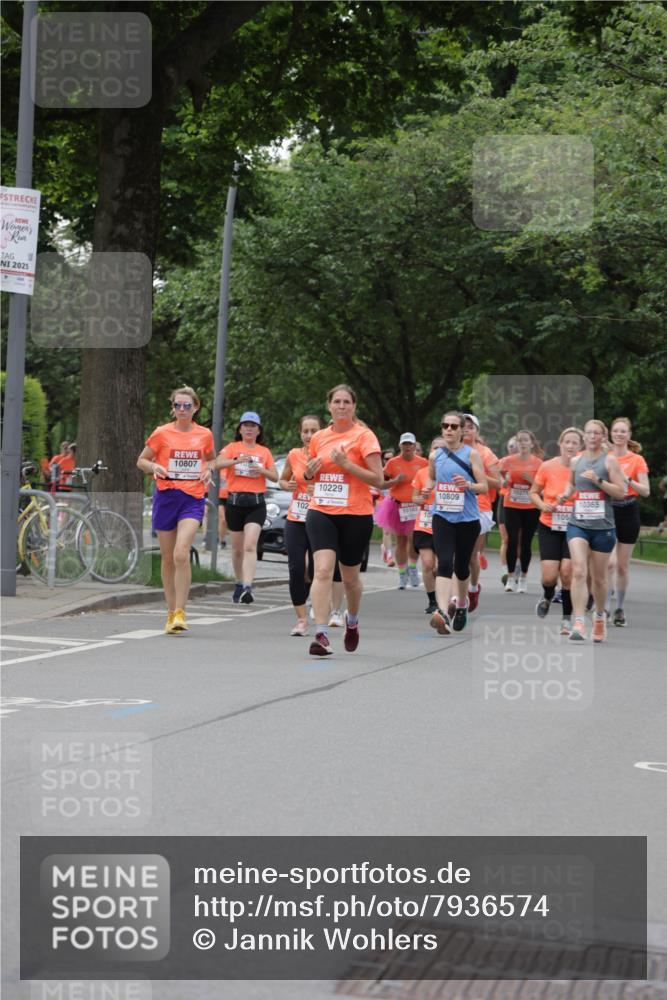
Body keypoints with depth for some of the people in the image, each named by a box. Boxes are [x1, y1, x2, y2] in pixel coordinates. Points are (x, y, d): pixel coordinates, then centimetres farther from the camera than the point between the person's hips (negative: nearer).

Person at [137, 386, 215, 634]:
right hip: (166, 497, 1)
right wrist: (154, 467, -12)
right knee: (167, 559, 6)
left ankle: (180, 613, -14)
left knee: (181, 554, -19)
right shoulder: (162, 433, 1)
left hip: (193, 499, -1)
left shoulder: (205, 435, 6)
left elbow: (211, 458, 25)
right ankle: (171, 612, 19)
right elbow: (141, 461, 9)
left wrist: (208, 470, 3)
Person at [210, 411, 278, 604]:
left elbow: (275, 477, 10)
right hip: (235, 501, 1)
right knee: (237, 548, 10)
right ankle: (238, 584, 27)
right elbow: (218, 463, -12)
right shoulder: (232, 447, 6)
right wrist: (237, 460, -27)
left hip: (256, 503, -1)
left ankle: (247, 588, -26)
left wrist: (263, 470, -10)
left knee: (250, 546, -17)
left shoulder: (264, 452, 10)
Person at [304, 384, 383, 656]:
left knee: (350, 577, 11)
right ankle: (321, 634, -21)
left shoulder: (364, 436, -4)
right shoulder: (319, 438, 9)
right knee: (323, 570, -16)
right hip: (321, 512, 2)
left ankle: (352, 620, 41)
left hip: (355, 515, -2)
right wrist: (309, 472, 0)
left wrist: (346, 463, -19)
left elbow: (378, 480, -10)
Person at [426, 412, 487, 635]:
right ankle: (443, 612, -29)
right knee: (444, 564, -17)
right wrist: (428, 488, 4)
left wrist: (468, 484, -22)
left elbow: (484, 487, -3)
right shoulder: (435, 455, 7)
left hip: (467, 518, -1)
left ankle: (462, 604, 40)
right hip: (442, 516, 1)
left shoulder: (472, 454, -2)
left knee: (461, 566, 13)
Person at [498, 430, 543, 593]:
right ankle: (511, 577, -1)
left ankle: (523, 577, 15)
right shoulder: (508, 461, 2)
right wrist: (505, 479, -8)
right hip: (511, 506, 0)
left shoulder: (538, 463, 0)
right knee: (512, 541, -8)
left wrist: (532, 480, -13)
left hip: (531, 508, 0)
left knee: (526, 542, 4)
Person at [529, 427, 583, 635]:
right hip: (549, 527, 1)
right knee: (549, 576, -7)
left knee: (567, 573, -8)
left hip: (574, 528, -1)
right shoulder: (547, 467, -5)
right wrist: (542, 505, -11)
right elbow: (533, 492, 8)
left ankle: (567, 618, 10)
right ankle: (547, 596, 31)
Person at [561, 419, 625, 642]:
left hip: (603, 527, -2)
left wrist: (598, 481, -19)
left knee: (598, 577, 10)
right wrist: (566, 494, 8)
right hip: (578, 524, 2)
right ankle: (578, 623, -22)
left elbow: (621, 492, -8)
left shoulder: (609, 460, -2)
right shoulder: (576, 461, 9)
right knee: (579, 572, -17)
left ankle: (599, 616, 35)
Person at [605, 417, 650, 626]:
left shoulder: (637, 460, 0)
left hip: (628, 512, 0)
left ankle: (620, 608, 19)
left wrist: (629, 481, -22)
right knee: (610, 562, -16)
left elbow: (646, 491, -6)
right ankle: (606, 606, -12)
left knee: (623, 564, 7)